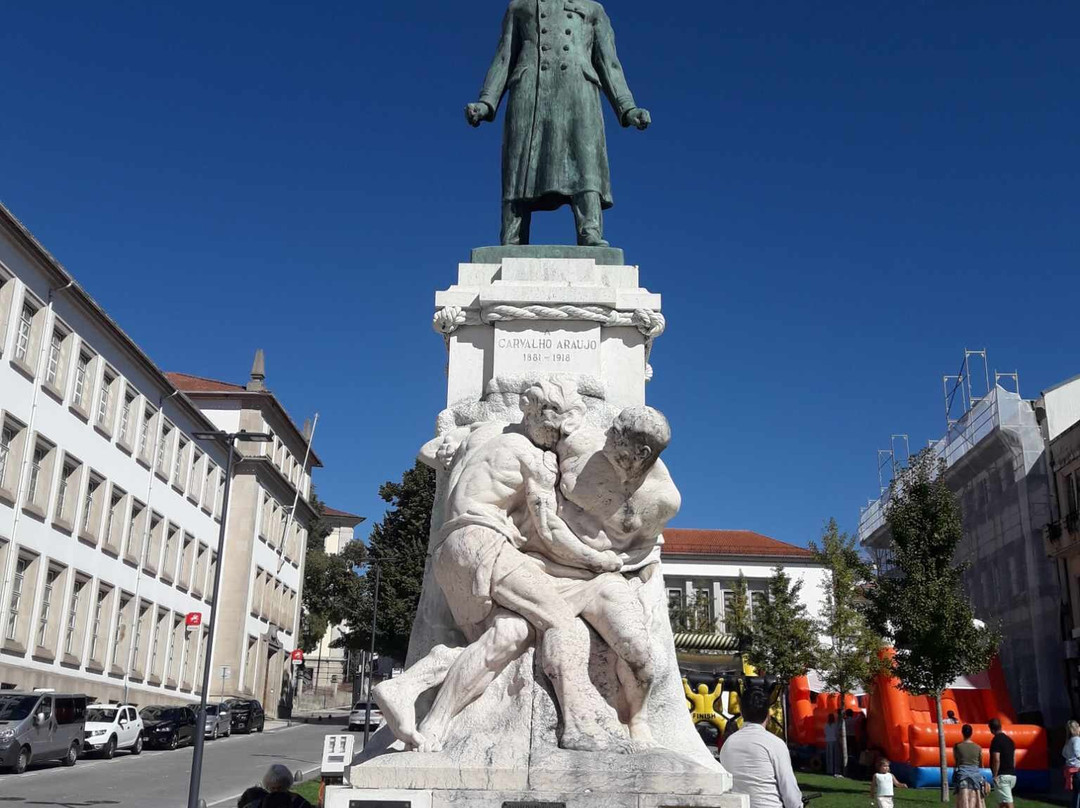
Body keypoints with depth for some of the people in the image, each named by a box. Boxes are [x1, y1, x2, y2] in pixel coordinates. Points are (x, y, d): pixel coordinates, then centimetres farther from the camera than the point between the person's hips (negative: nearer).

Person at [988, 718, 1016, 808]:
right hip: (1012, 775, 8)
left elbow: (996, 760, -19)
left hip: (1002, 776, -8)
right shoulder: (1009, 740, 13)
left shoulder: (996, 740, -13)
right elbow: (1014, 759, 17)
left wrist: (995, 776, -13)